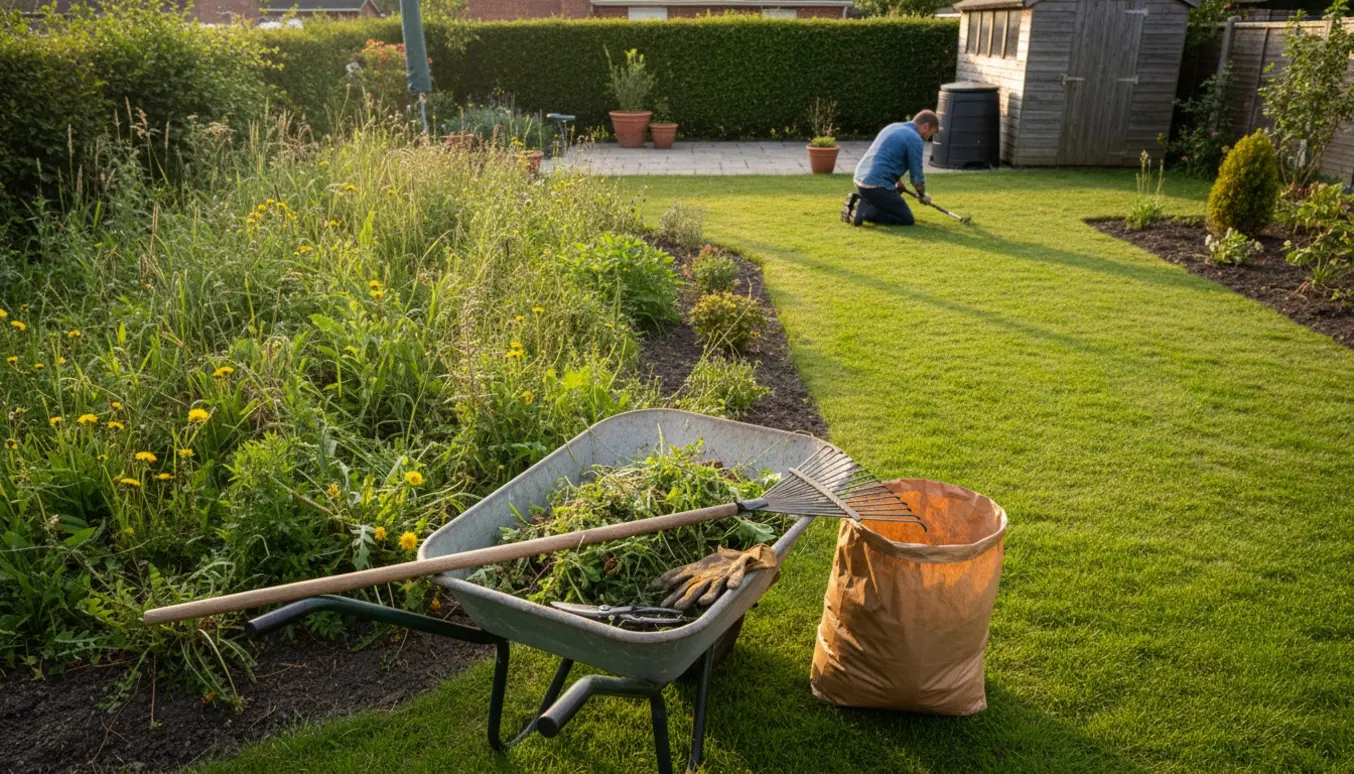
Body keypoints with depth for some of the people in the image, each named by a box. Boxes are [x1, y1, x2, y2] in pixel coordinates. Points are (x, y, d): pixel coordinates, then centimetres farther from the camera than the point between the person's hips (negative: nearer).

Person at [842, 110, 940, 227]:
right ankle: (864, 211, -13)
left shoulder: (893, 127, 18)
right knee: (907, 219, 0)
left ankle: (859, 202, 5)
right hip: (877, 186, -9)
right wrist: (922, 195, 15)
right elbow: (917, 177, -6)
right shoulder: (915, 139, -9)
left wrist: (898, 183, 39)